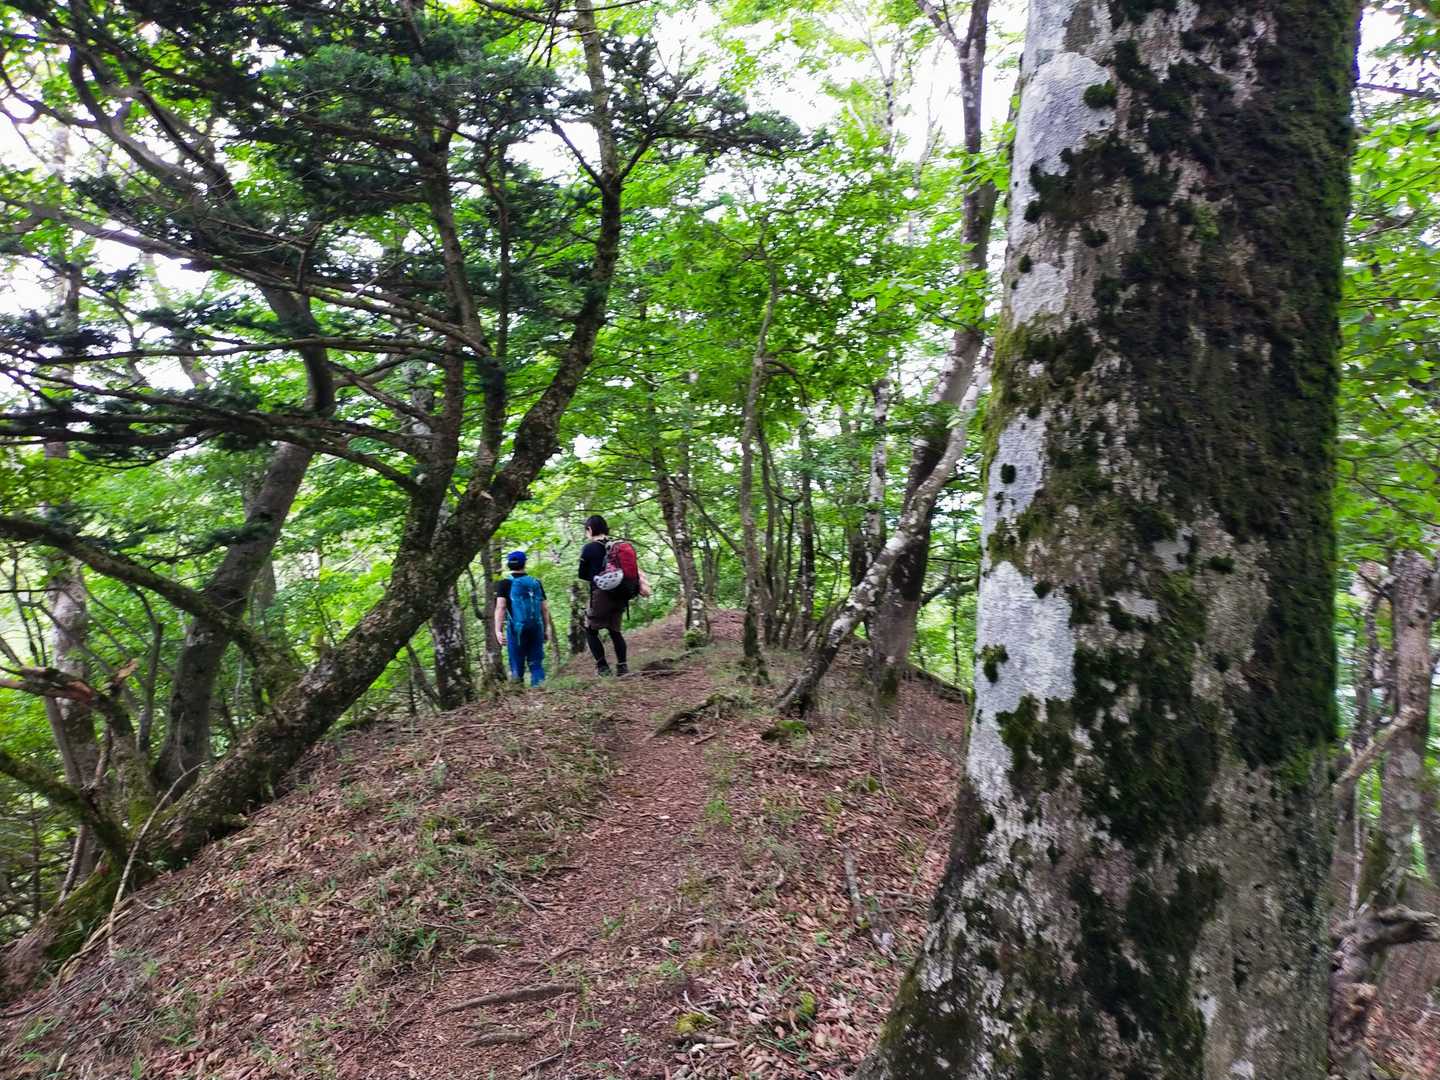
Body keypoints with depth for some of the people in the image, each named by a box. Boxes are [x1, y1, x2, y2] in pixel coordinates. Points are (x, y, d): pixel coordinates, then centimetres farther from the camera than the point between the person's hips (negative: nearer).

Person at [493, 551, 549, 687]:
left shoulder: (505, 584, 1)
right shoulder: (536, 583, 10)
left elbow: (500, 607, -11)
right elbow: (545, 609, 10)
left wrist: (498, 630, -16)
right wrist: (545, 630, 18)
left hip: (517, 629, -2)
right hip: (536, 628, 2)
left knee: (517, 666, 5)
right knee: (537, 664, 8)